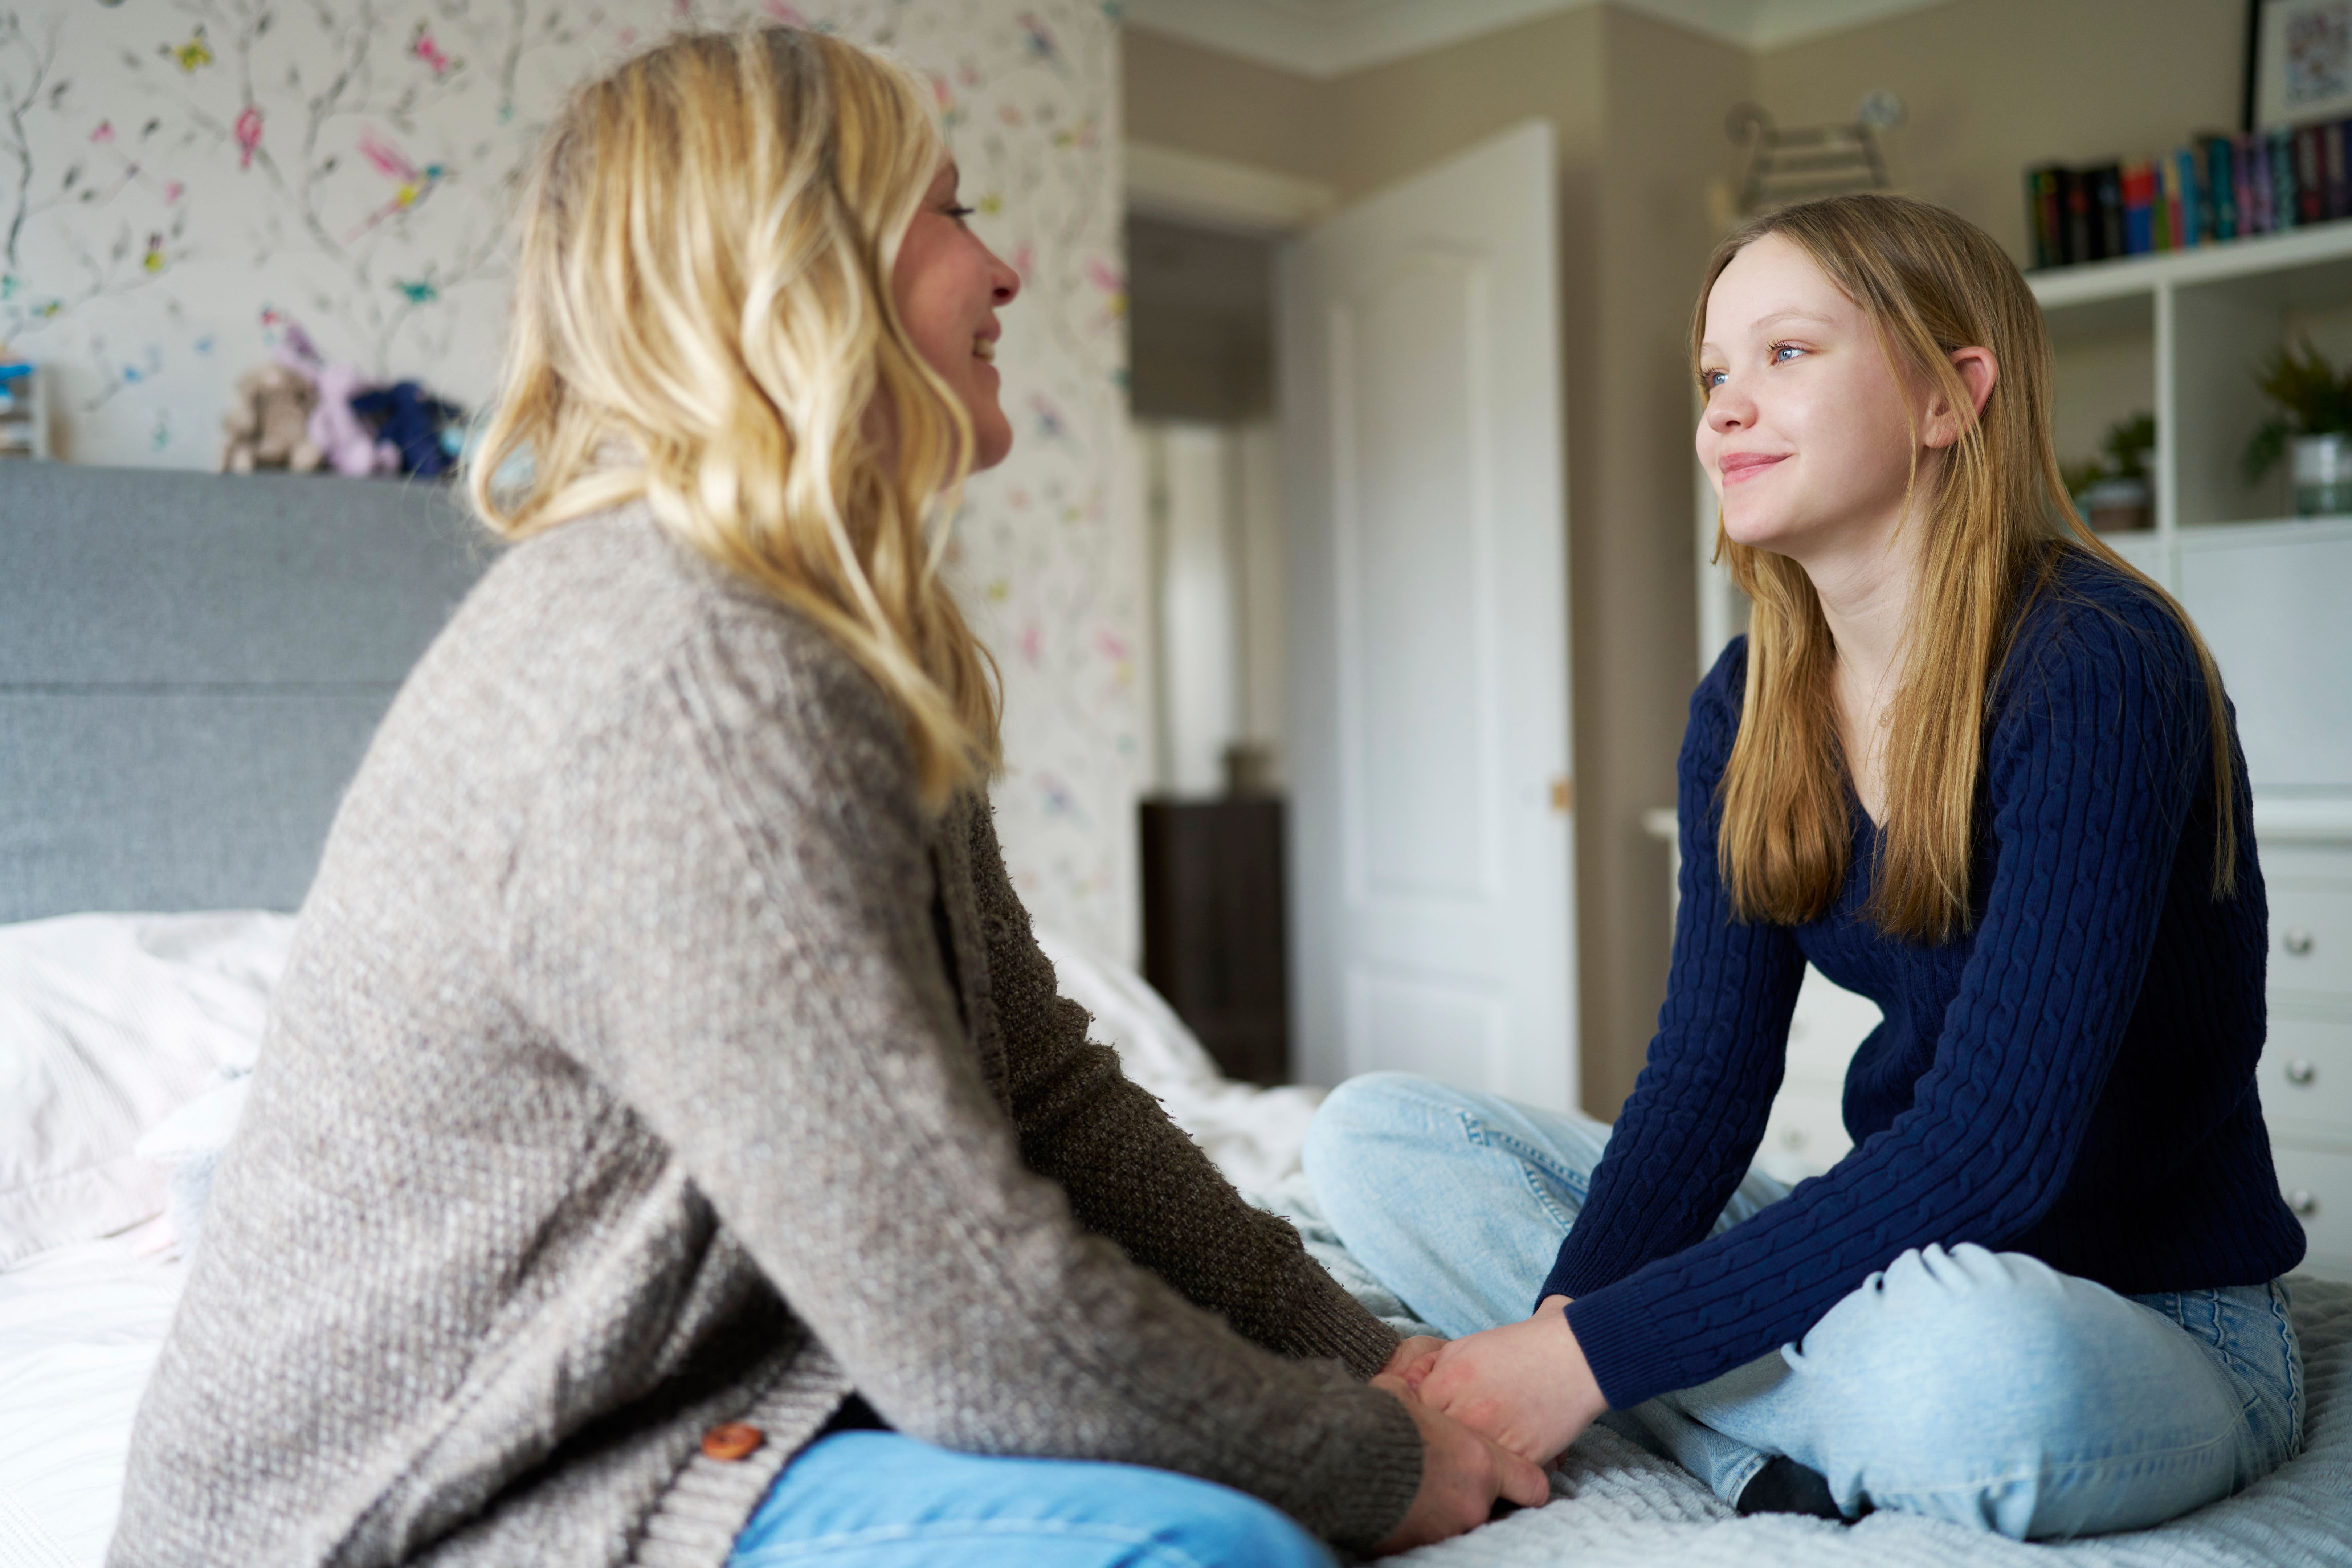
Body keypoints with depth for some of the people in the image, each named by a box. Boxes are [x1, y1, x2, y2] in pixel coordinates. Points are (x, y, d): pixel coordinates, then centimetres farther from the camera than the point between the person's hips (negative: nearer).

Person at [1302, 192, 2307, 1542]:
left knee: (1970, 1354, -43)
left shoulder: (2098, 670, -19)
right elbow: (1705, 1079, -3)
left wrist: (1603, 1350, -27)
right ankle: (1834, 1444, -12)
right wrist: (1564, 1313, -20)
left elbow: (1989, 1144, -26)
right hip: (1900, 1263, 7)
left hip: (2159, 1319, -6)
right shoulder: (1748, 714, 2)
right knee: (1378, 1135, -3)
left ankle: (1806, 1443, -9)